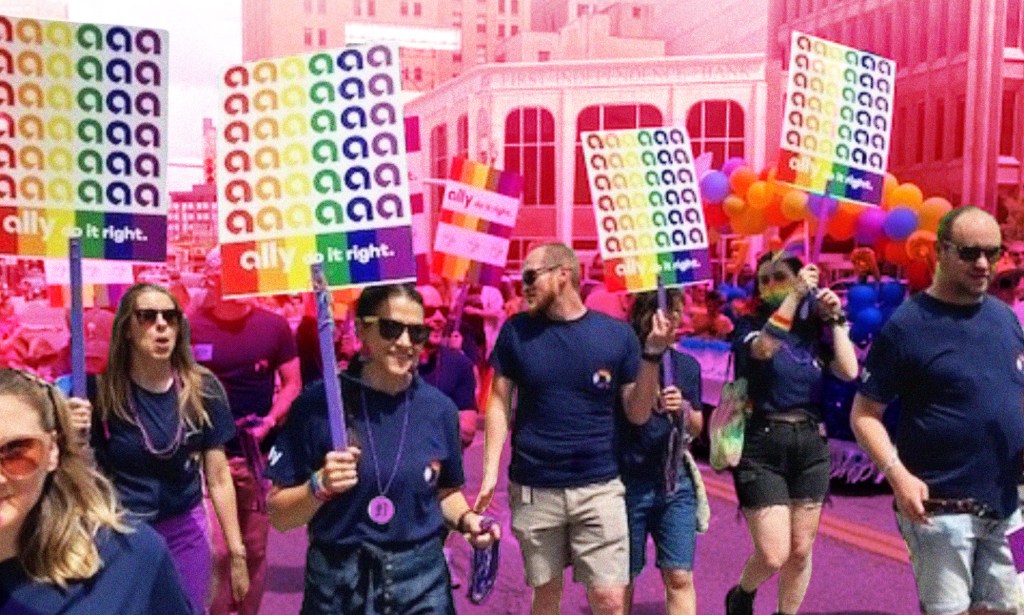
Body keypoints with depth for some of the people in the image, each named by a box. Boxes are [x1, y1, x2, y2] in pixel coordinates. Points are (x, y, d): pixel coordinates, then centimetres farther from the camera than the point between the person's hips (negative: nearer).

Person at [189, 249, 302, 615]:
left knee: (255, 548, 11)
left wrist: (270, 421, -10)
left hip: (260, 455, 2)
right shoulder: (191, 328, -3)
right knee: (216, 549, -5)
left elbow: (293, 383, 5)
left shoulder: (274, 326, 1)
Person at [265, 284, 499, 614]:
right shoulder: (318, 404, -11)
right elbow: (279, 516, -5)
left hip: (422, 581, 2)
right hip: (338, 584, -1)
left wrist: (466, 519, -7)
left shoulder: (439, 408, -3)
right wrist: (319, 486, -22)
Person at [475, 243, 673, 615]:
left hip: (599, 487, -1)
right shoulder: (516, 331, -1)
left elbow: (638, 414, 1)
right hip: (533, 488, 1)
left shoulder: (617, 334, -3)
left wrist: (653, 355, -13)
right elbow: (500, 403, 2)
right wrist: (490, 473, -7)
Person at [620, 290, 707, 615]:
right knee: (622, 579, 9)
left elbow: (696, 429, 14)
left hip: (674, 482, 3)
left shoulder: (687, 365, 6)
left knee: (680, 577, 3)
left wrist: (684, 409, -8)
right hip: (627, 484, -3)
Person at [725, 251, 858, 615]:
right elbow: (764, 348, -24)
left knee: (800, 551, 10)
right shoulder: (751, 326, -1)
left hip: (811, 445, 4)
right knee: (773, 555, -7)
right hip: (763, 447, -4)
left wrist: (836, 319, -2)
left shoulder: (815, 332, 9)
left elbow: (849, 371, -6)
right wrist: (797, 295, -23)